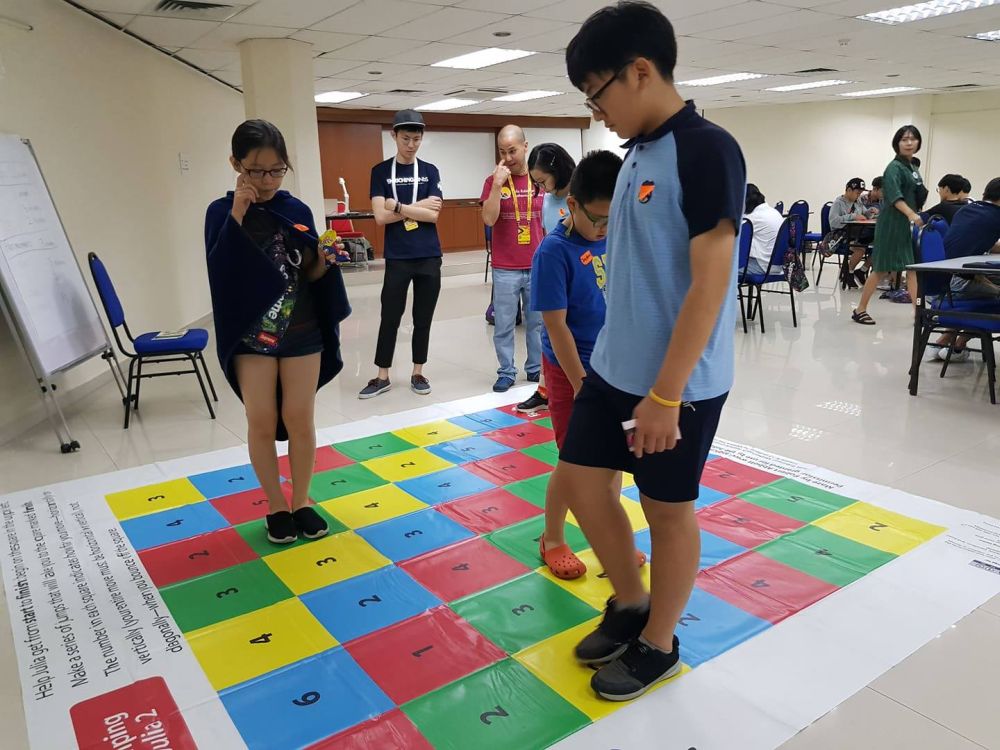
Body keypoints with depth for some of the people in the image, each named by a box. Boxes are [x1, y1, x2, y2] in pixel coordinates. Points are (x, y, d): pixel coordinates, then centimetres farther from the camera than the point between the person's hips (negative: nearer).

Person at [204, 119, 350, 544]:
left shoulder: (297, 210, 1)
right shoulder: (222, 212, -5)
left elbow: (310, 276, 6)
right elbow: (220, 270, -20)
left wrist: (323, 262, -15)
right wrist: (237, 215, -23)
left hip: (302, 333, 2)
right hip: (252, 335, -1)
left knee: (299, 421, 6)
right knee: (262, 423, 4)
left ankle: (301, 501, 23)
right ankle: (276, 507, 21)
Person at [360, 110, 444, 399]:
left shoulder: (430, 171, 5)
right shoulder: (381, 171, 2)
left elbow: (433, 215, -7)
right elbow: (381, 217, -8)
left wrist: (398, 206, -9)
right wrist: (417, 207, -8)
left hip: (429, 257, 1)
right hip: (397, 258, -1)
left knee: (423, 318, 8)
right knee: (390, 318, 3)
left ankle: (418, 373, 20)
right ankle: (382, 377, 14)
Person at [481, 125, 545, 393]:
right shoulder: (493, 181, -1)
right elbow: (489, 219, -13)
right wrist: (498, 184, -19)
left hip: (537, 267, 2)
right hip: (505, 269, -2)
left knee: (537, 322, 9)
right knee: (504, 325, 3)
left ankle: (536, 368, 22)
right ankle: (506, 372, 15)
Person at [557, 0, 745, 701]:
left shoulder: (706, 150, -16)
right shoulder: (639, 153, 9)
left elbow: (709, 285, -21)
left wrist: (665, 395, -21)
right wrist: (624, 367, 19)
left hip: (679, 381, -8)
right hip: (615, 366, 8)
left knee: (668, 509, 8)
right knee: (580, 479, 13)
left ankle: (658, 644, 30)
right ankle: (629, 603, 35)